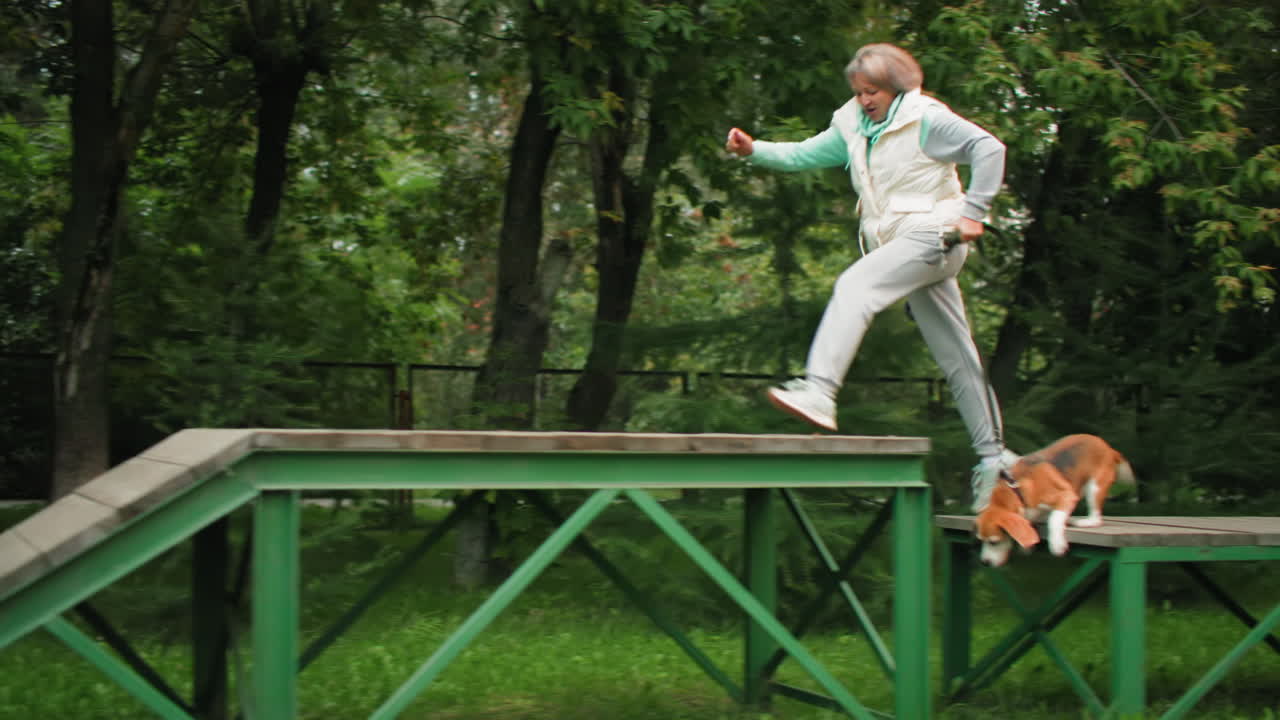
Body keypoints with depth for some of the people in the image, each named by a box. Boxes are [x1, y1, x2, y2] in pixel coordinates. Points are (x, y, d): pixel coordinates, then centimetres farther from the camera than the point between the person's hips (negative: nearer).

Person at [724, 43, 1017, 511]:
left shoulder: (926, 120, -6)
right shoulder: (854, 127, 15)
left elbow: (989, 148, -10)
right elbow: (803, 155, 10)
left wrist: (972, 212, -14)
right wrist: (753, 151, -6)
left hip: (933, 235, -8)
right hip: (896, 243, 8)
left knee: (855, 286, -29)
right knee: (956, 356, 10)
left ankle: (819, 392, -42)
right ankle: (993, 454, 15)